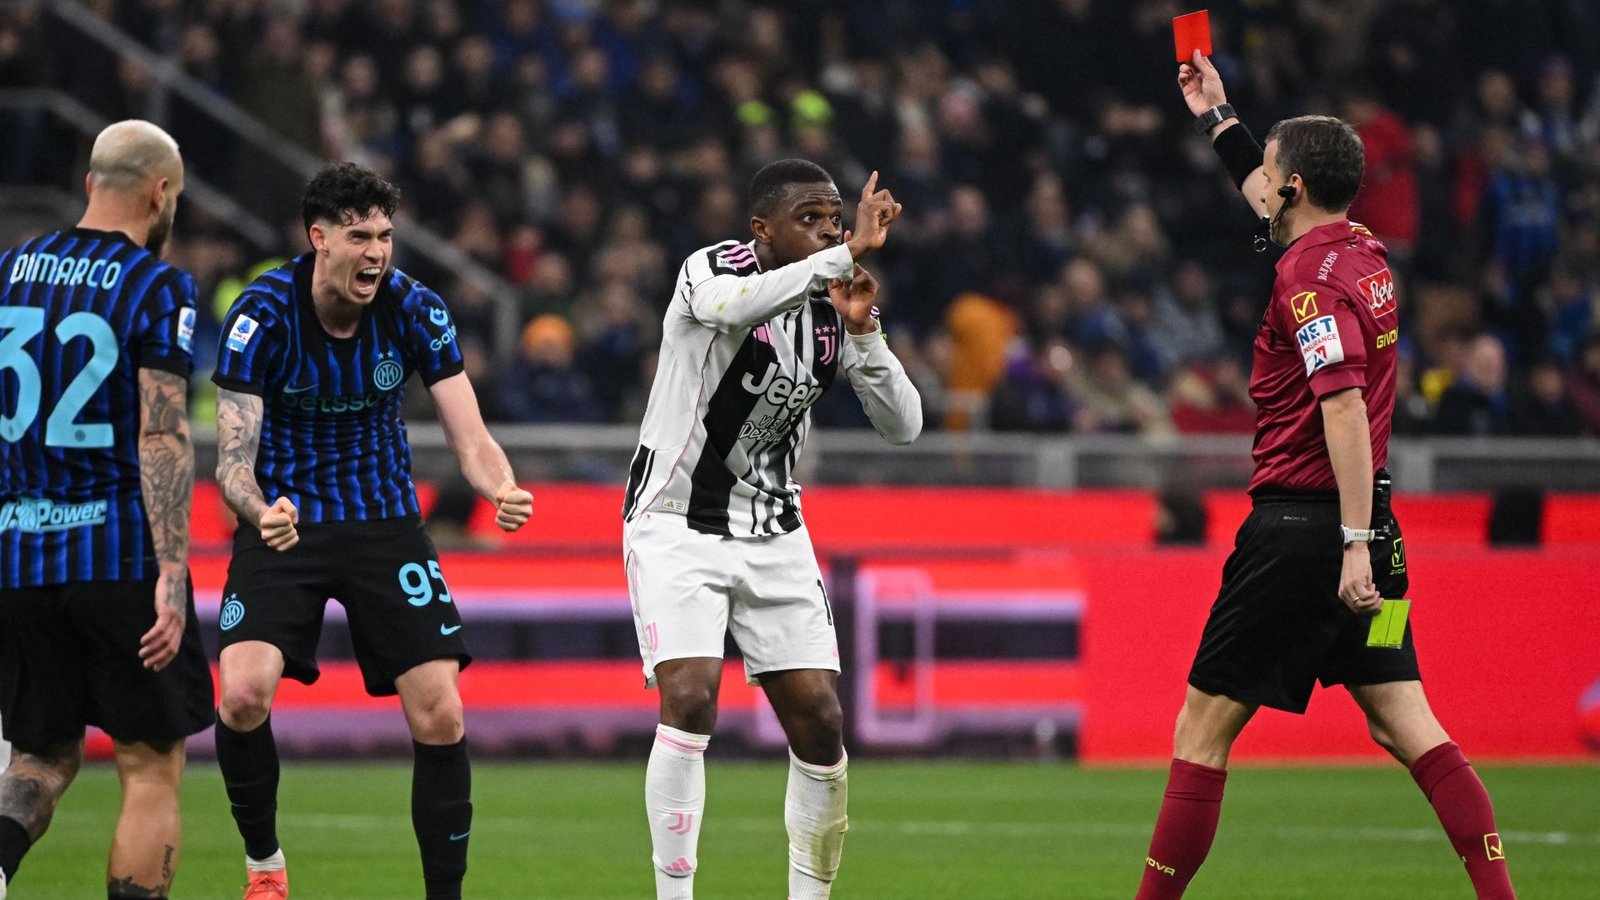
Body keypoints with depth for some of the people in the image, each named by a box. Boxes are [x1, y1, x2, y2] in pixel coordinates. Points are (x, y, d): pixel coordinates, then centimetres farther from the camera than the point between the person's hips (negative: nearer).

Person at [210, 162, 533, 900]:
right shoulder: (262, 314, -17)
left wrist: (500, 488, -33)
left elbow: (469, 436, -10)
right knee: (243, 692, -22)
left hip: (385, 522, 2)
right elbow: (233, 457, -17)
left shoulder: (413, 309, -10)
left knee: (440, 714, -8)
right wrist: (261, 512, -40)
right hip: (284, 520, -2)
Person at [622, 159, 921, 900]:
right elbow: (734, 306, -40)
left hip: (774, 535, 5)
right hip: (677, 525, -5)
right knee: (690, 701, -21)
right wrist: (846, 254, -44)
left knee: (820, 723, -1)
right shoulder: (710, 271, -14)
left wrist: (863, 333, -17)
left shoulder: (832, 310, 2)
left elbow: (902, 428, -4)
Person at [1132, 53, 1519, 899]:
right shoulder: (1364, 255, 12)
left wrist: (1353, 542, -28)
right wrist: (1218, 119, 44)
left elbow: (1345, 405, -24)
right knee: (1405, 724, 4)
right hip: (1366, 525, 8)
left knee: (1202, 728, 0)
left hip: (1302, 528, -8)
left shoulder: (1311, 276, -14)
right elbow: (1279, 209, 34)